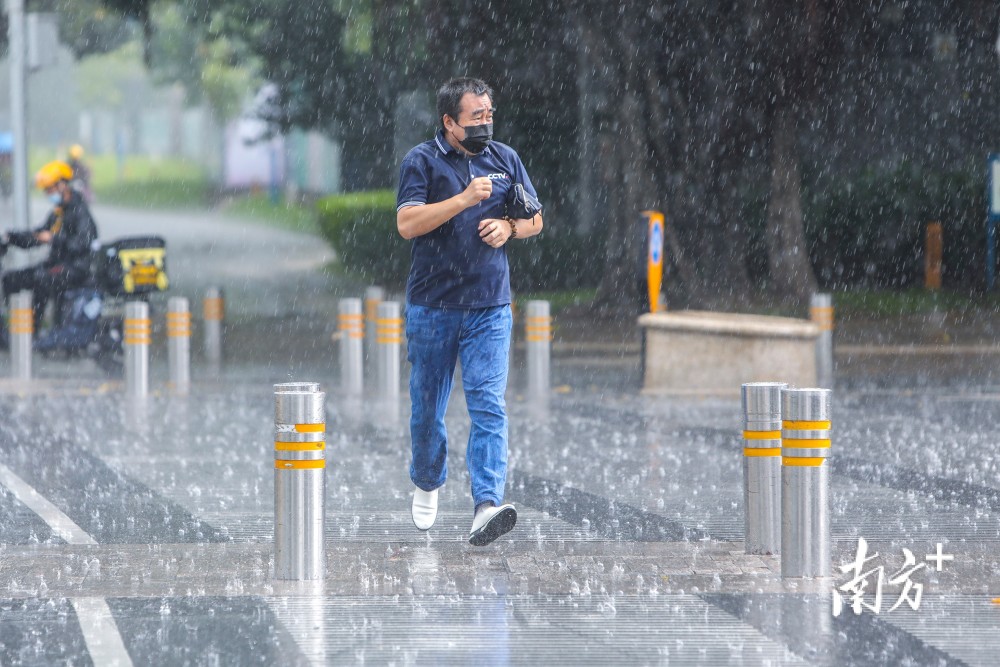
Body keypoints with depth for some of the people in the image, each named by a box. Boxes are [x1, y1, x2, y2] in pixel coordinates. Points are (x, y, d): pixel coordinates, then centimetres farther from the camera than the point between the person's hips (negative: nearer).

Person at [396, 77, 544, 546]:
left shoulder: (505, 159, 9)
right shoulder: (422, 162, -3)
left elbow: (534, 219, 17)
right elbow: (407, 223, -16)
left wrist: (508, 226, -5)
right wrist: (465, 199, -22)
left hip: (489, 306, 2)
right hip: (432, 307, -1)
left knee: (488, 405, -12)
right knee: (428, 406, 9)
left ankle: (486, 506, -21)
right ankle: (427, 485, 35)